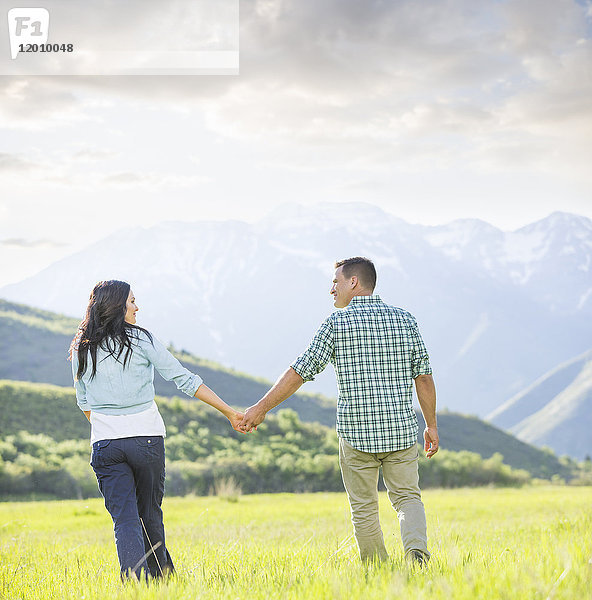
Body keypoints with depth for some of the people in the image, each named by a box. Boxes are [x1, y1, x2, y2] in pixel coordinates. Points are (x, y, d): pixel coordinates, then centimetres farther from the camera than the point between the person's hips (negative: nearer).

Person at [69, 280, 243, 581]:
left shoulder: (81, 349, 7)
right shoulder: (140, 339, -4)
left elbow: (84, 402, 15)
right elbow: (185, 380, -4)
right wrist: (229, 412, -1)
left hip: (104, 443, 2)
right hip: (146, 438, -2)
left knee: (125, 520, -1)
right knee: (150, 514, 14)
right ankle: (161, 579, 25)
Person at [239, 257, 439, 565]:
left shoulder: (337, 322, -4)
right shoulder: (404, 319, 6)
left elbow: (300, 371, -5)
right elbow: (423, 376, 7)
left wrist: (262, 407, 1)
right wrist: (431, 425, 15)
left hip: (356, 433, -2)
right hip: (401, 429, 3)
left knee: (364, 508, 10)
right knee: (407, 497, 12)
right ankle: (417, 548, -16)